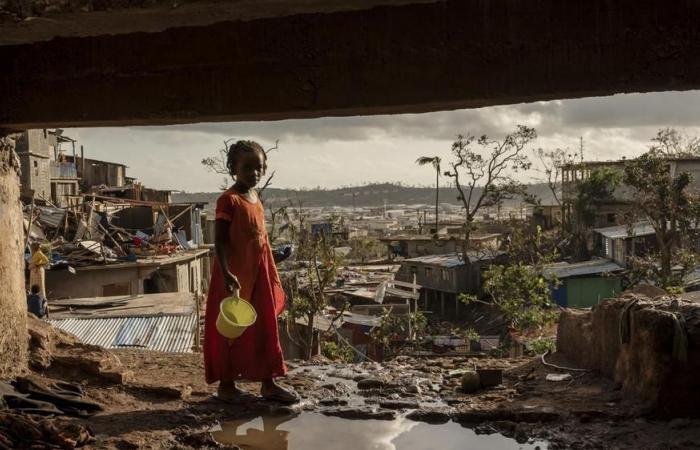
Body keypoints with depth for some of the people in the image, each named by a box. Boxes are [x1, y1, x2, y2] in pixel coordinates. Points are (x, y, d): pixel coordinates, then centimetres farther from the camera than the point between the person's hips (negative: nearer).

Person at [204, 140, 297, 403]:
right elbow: (220, 241, -17)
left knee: (266, 328, 11)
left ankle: (269, 383, 21)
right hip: (235, 278, -8)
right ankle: (226, 385, 15)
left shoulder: (257, 201, 11)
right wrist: (226, 274, -25)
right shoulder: (229, 200, -13)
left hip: (259, 276, 8)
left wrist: (274, 258, 22)